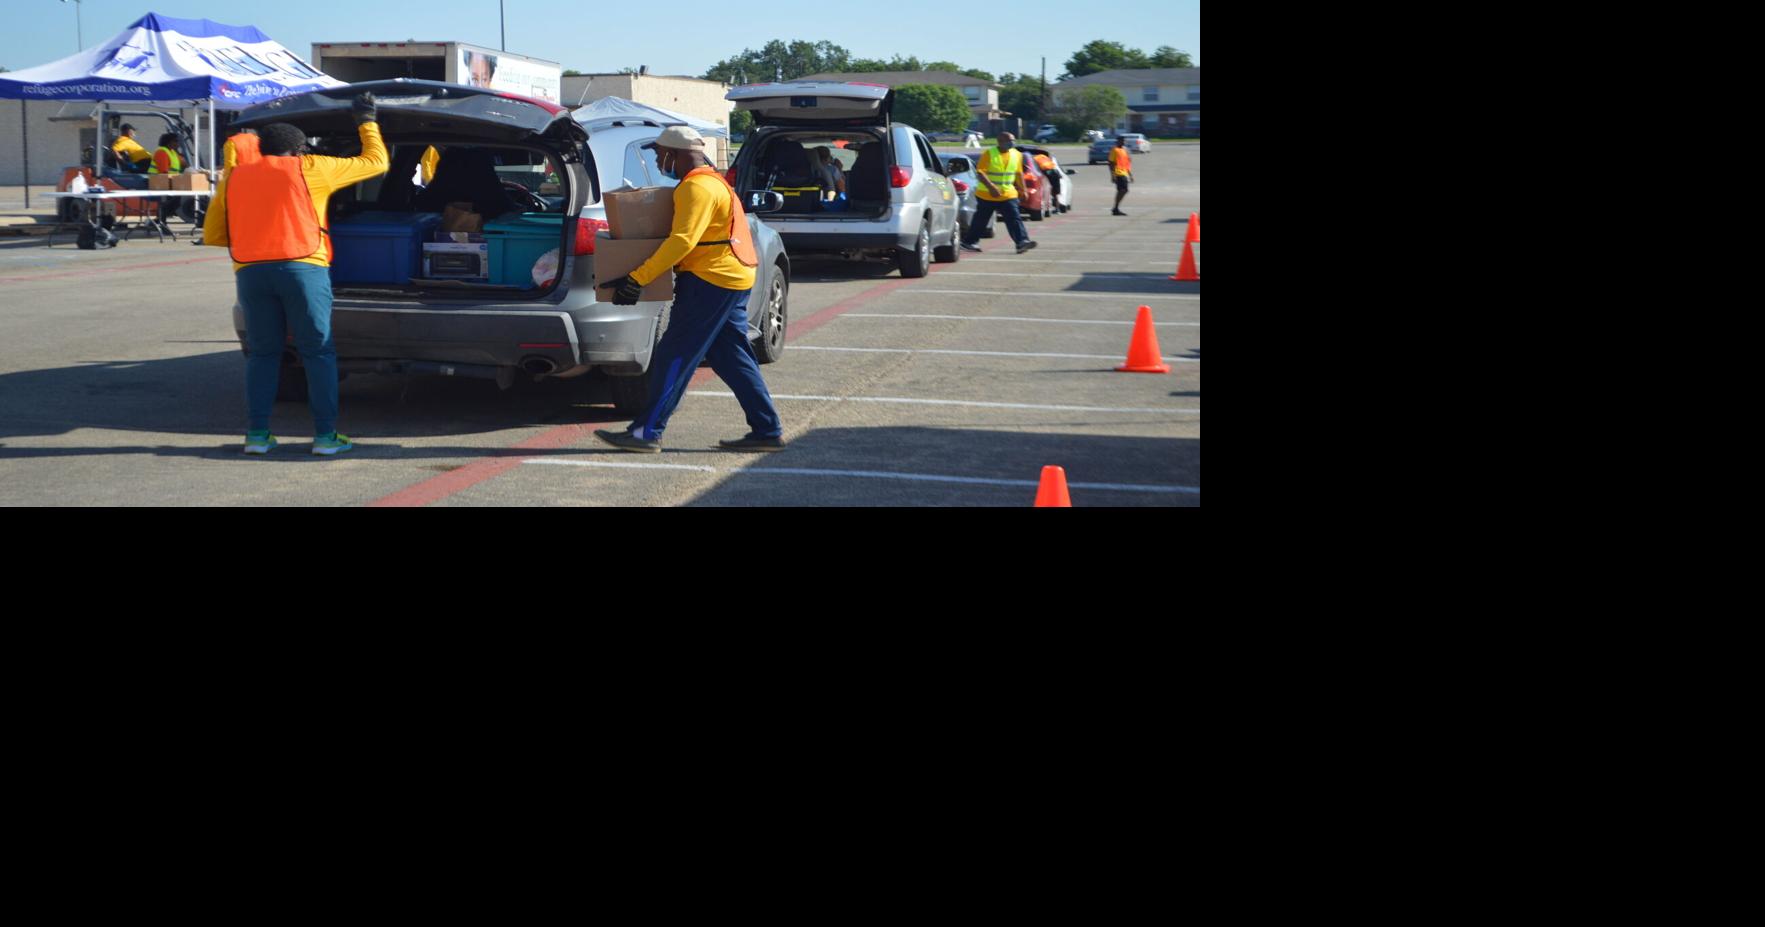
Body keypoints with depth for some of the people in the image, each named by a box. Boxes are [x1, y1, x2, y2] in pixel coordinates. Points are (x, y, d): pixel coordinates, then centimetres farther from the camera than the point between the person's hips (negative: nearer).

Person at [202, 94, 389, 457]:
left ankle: (257, 434, 10)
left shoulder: (234, 176, 18)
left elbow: (212, 234, 19)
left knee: (262, 353, 14)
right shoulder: (309, 169, 8)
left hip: (251, 272, 3)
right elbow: (376, 162, 14)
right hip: (302, 267, -3)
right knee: (318, 352, 4)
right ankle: (325, 436, 2)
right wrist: (367, 122, 29)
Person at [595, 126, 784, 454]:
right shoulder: (712, 181, 19)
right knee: (733, 359, 12)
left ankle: (647, 432, -6)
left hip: (710, 283, -10)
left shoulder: (697, 187, -14)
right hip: (732, 280, 10)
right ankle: (768, 431, 13)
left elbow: (682, 241, -25)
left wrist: (637, 279, -27)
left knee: (674, 357, -7)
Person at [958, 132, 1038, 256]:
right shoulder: (988, 154, -12)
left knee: (1014, 219, -12)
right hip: (986, 195, -3)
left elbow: (1018, 173, 17)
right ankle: (968, 242, 26)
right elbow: (980, 172, -17)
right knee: (980, 221, 9)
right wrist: (991, 186, -29)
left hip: (1008, 195, 3)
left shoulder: (1017, 155, 5)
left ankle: (1022, 242, -21)